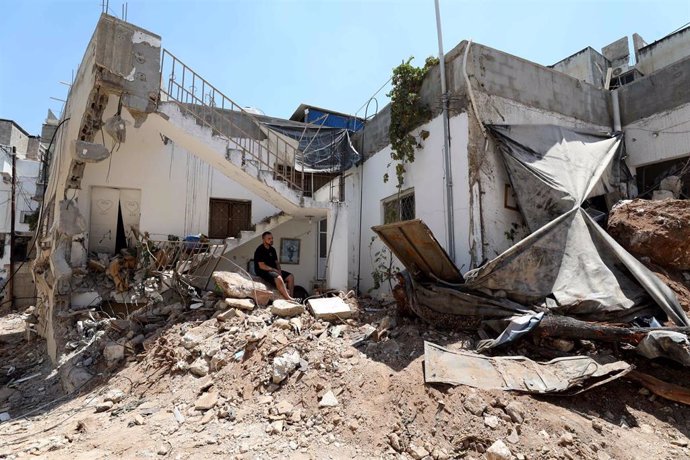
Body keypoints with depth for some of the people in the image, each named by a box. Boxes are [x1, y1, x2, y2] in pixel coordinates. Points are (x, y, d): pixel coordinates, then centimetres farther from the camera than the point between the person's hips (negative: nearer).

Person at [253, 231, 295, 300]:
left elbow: (276, 262, 18)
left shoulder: (272, 249, 13)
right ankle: (288, 298, -30)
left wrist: (279, 270, -2)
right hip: (263, 271, -9)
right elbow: (261, 266, -19)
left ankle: (291, 296, -6)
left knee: (290, 276, -4)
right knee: (278, 278, -34)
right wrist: (275, 270, -17)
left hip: (273, 270, 9)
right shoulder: (260, 250, -13)